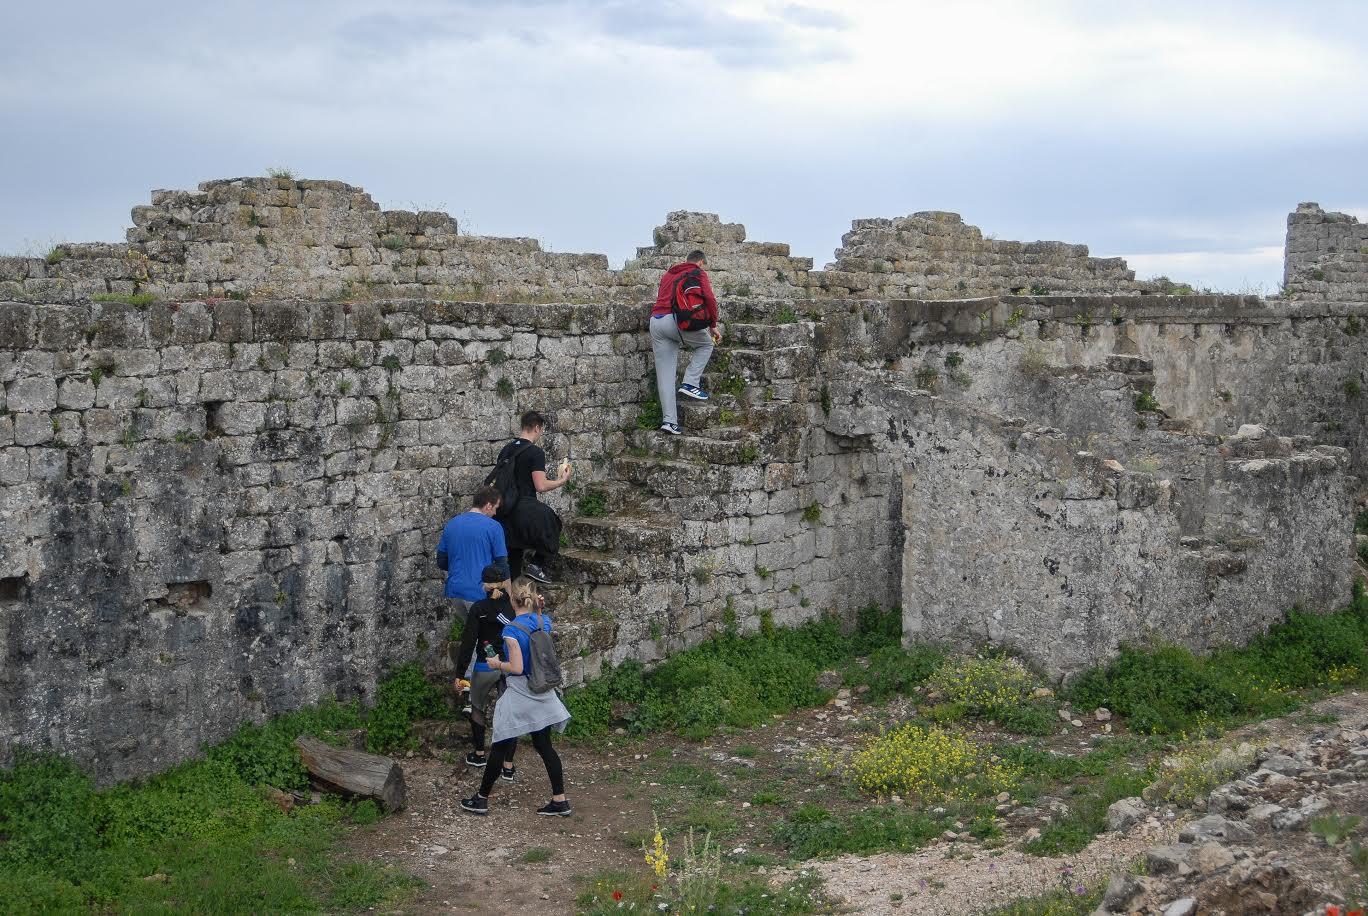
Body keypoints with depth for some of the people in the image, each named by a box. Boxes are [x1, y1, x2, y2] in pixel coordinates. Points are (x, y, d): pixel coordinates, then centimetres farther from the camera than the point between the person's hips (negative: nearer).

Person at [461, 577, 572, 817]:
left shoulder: (511, 630, -20)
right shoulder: (543, 621, 0)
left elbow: (516, 668, -19)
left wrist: (497, 664, -4)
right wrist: (539, 607, 14)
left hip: (518, 695, -6)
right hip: (541, 694, 6)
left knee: (500, 747, 6)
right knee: (544, 746, 11)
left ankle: (481, 799, 19)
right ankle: (560, 801, 12)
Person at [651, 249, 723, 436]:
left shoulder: (668, 274, 31)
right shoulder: (699, 273, 11)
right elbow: (709, 298, -3)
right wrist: (713, 326, 3)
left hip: (655, 320, 6)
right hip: (676, 320, -6)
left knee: (665, 374, 5)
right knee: (706, 344, 20)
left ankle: (669, 420, -1)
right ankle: (690, 384, 4)